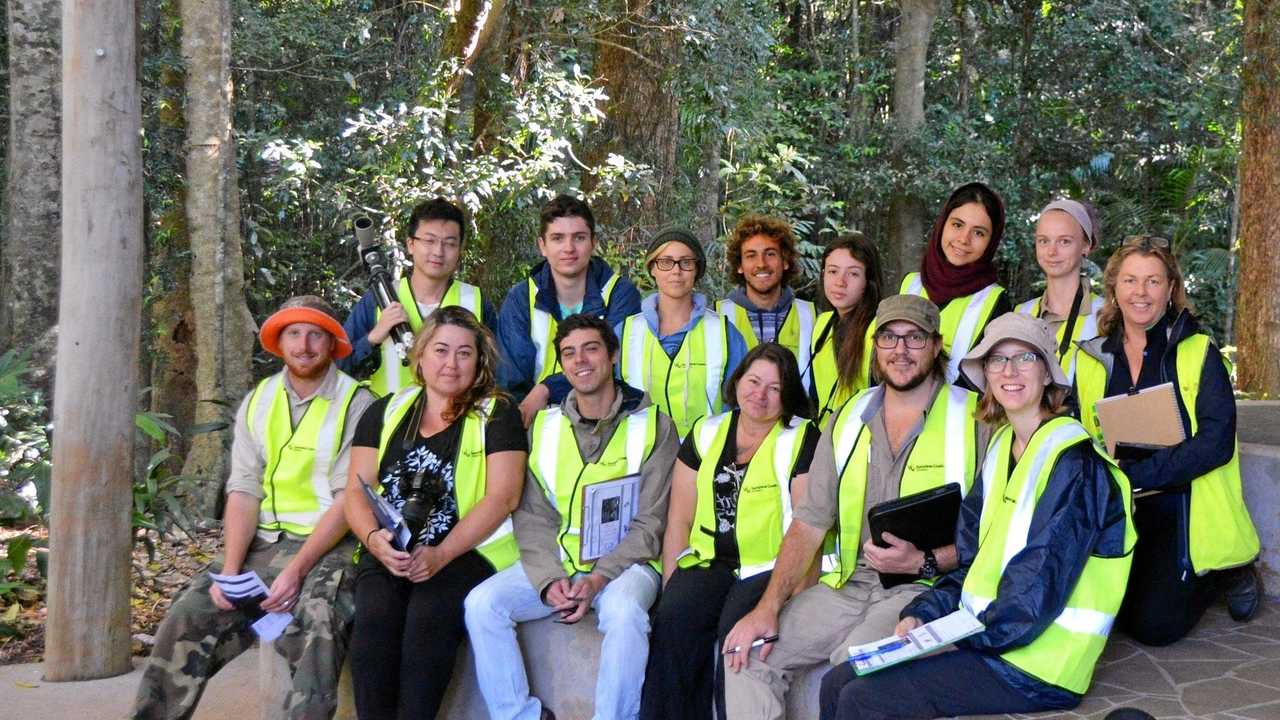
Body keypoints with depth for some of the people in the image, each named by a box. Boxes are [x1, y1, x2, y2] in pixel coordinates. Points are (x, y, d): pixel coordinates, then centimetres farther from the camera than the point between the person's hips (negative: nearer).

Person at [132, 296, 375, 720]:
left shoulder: (355, 405, -5)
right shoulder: (257, 403, 11)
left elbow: (349, 500, -11)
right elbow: (244, 494, 5)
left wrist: (297, 569, -19)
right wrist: (230, 570, -9)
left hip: (329, 546, -5)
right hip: (263, 544, 5)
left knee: (316, 627, -31)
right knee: (188, 617, -9)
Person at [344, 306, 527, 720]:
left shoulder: (497, 414, 5)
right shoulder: (385, 412, 16)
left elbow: (502, 497, -5)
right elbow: (356, 491, 12)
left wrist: (440, 555, -15)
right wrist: (375, 539, -11)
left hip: (466, 551, -2)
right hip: (388, 553, 3)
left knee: (428, 618, -31)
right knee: (374, 618, -27)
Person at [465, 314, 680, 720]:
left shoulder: (653, 426, 0)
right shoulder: (544, 427, 10)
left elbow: (649, 525, -5)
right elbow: (532, 518, 5)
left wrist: (599, 579, -18)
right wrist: (549, 579, -13)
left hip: (624, 562, -4)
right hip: (554, 562, 4)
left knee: (623, 610, -36)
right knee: (482, 604, -19)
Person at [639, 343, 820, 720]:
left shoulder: (801, 439, 3)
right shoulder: (706, 433, 15)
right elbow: (679, 520, 12)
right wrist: (670, 588, 1)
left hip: (770, 568, -3)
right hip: (709, 562, 3)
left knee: (736, 630, -30)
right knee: (672, 623, -25)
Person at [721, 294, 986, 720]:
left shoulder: (974, 418, -1)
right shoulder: (848, 420, 13)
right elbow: (809, 523, 7)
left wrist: (923, 562, -19)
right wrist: (769, 606, -4)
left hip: (927, 587, -5)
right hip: (848, 584, 5)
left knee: (856, 659, -32)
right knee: (747, 650, -11)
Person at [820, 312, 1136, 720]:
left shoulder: (1073, 463, -14)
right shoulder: (1002, 451, 12)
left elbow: (1041, 588, -20)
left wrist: (963, 633, -14)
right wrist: (922, 614, -4)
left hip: (1037, 663, -8)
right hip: (985, 640, 8)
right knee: (838, 683, 0)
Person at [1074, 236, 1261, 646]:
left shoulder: (1198, 352, -4)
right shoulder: (1093, 358, 7)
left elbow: (1215, 443, -13)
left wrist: (1134, 474, -20)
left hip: (1182, 507, -3)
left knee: (1153, 626, -10)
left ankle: (1230, 574, 18)